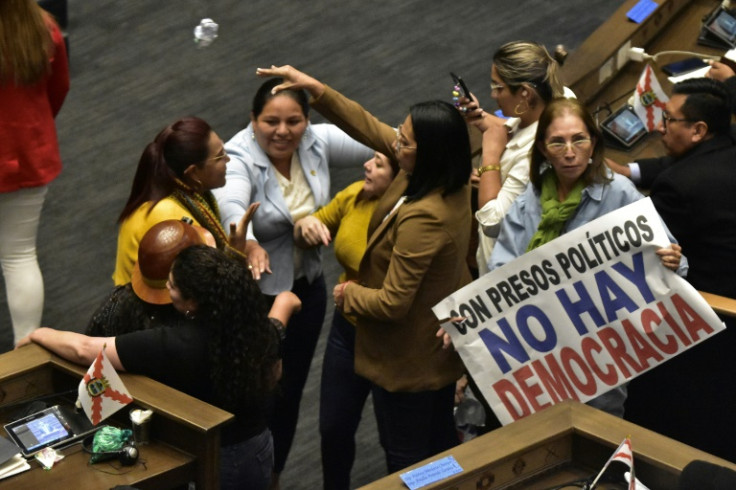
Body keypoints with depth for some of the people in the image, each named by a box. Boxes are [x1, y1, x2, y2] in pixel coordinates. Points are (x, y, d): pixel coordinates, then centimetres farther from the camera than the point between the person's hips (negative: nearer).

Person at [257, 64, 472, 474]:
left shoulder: (423, 218, -38)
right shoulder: (451, 181, -12)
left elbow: (393, 303, -29)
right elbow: (370, 128, -2)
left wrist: (349, 294, -10)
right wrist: (316, 89, -7)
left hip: (409, 359, -9)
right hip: (443, 342, 9)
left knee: (406, 457, 12)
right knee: (440, 440, 27)